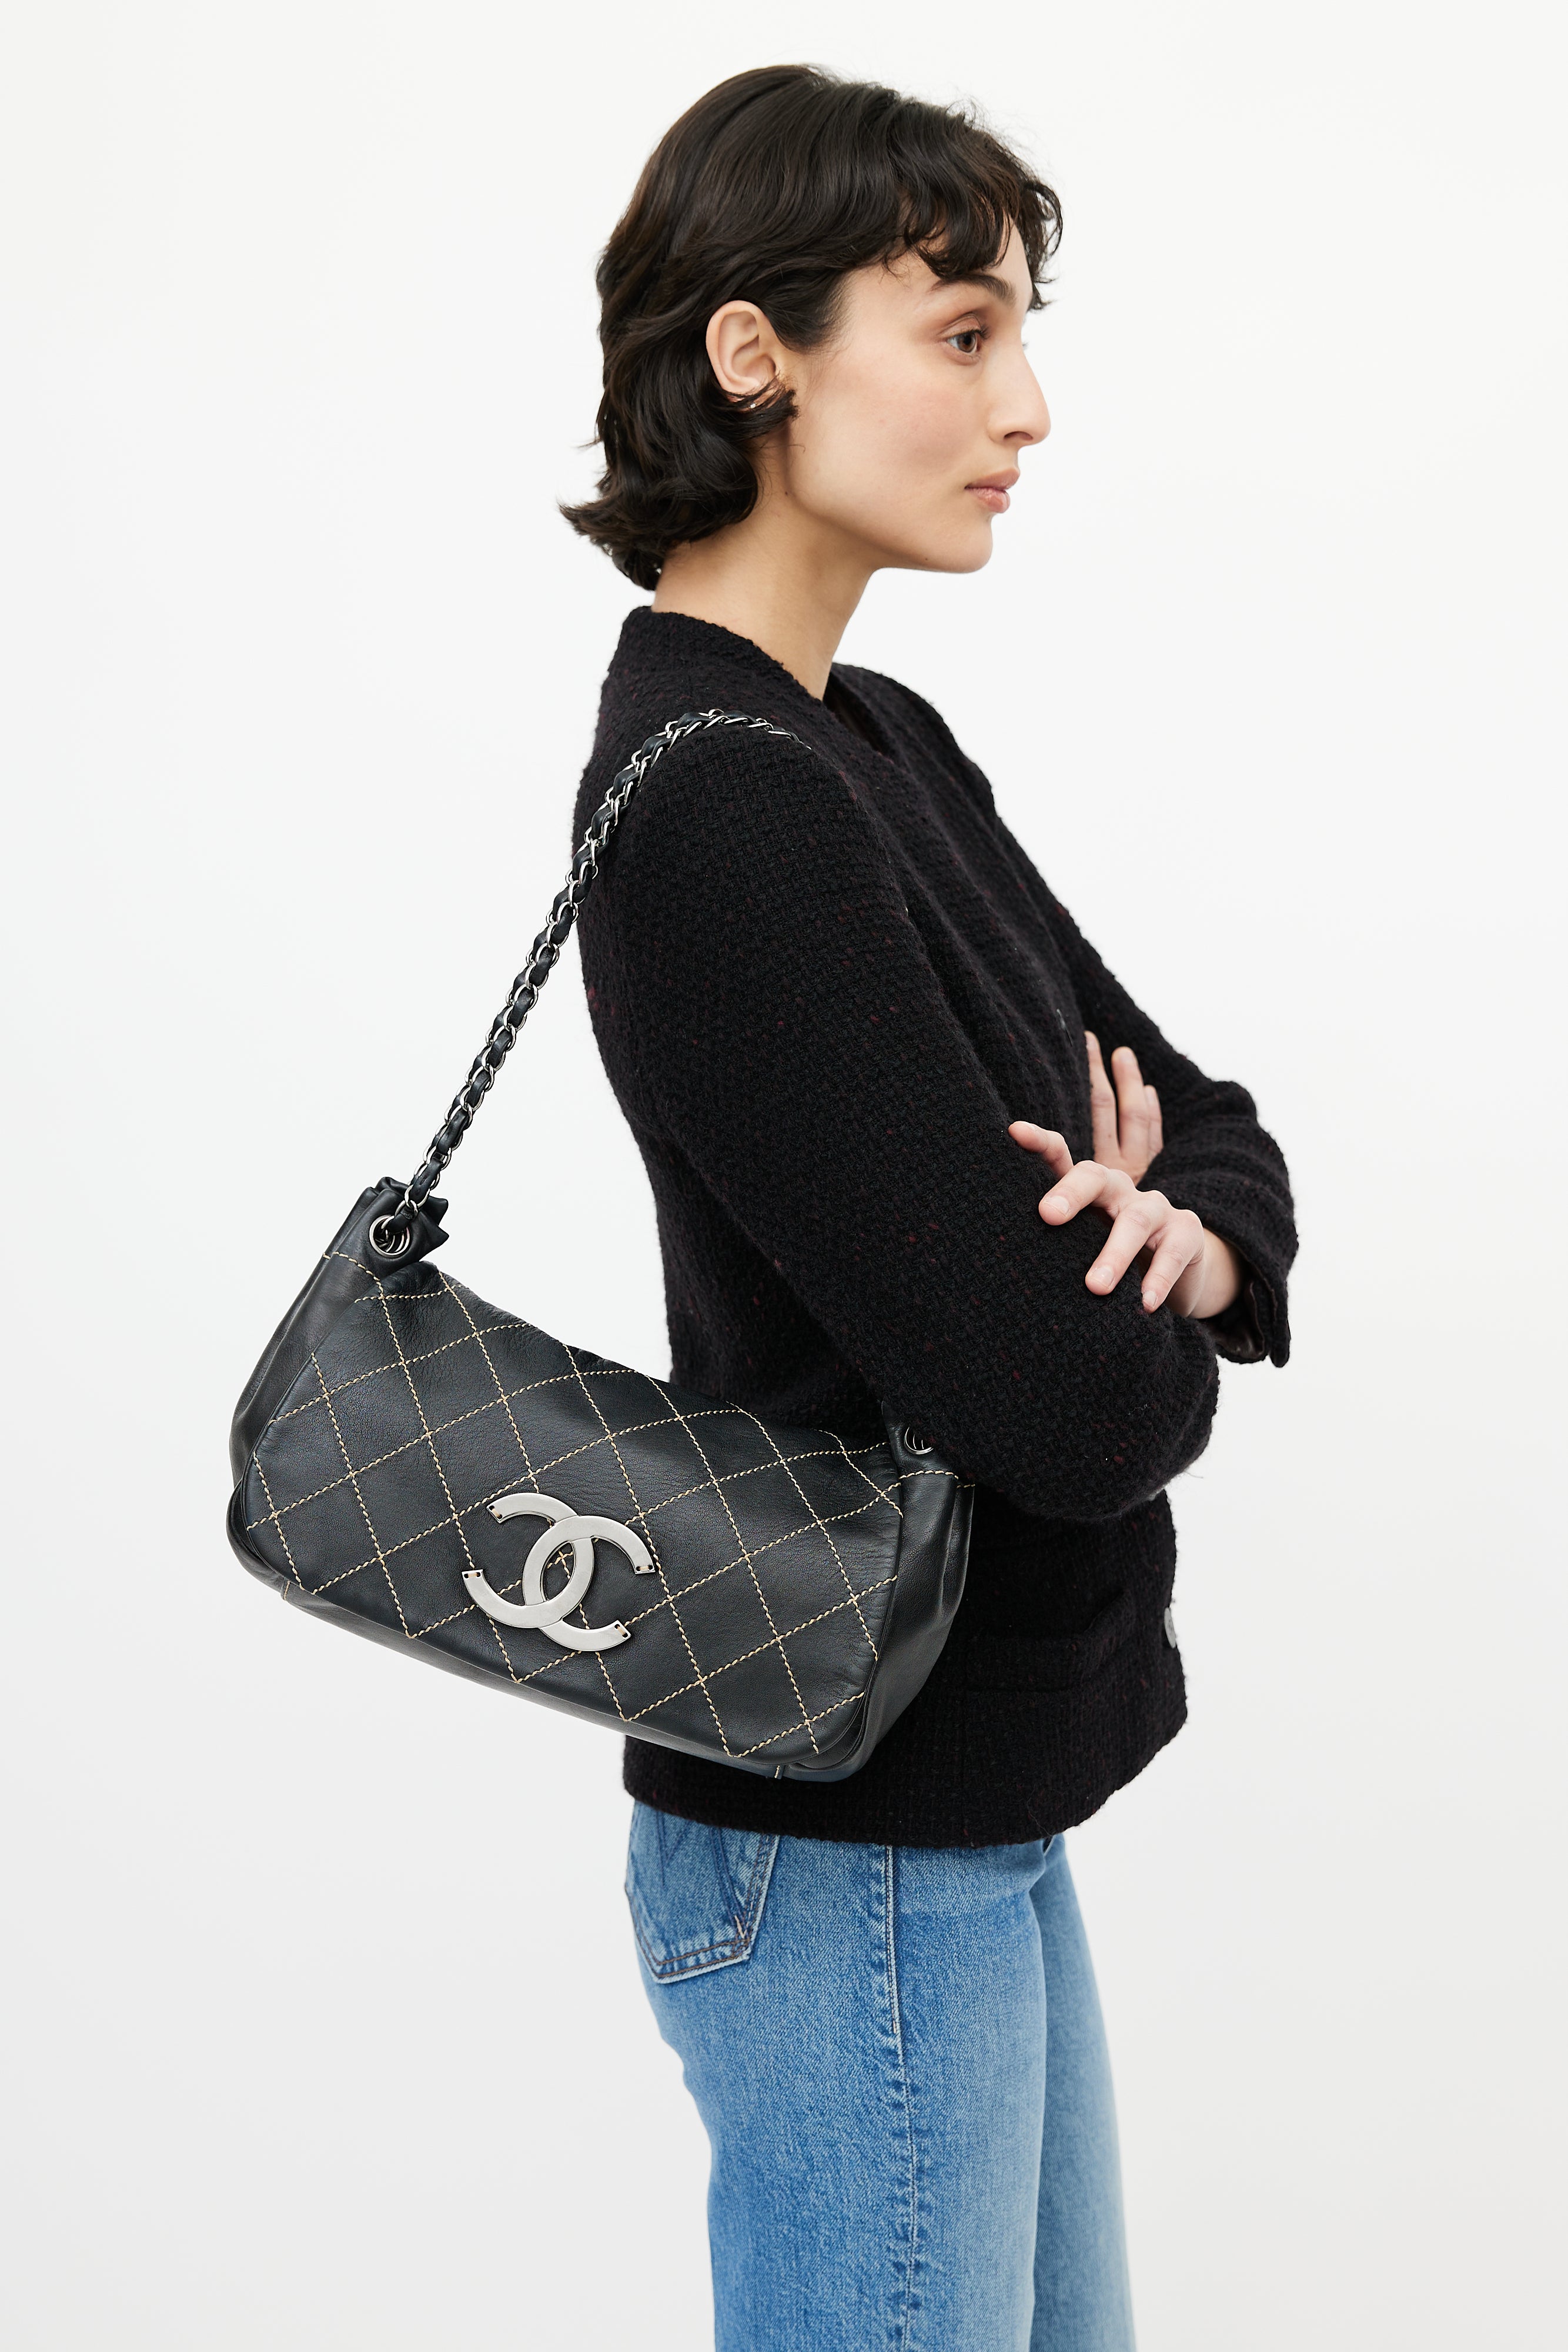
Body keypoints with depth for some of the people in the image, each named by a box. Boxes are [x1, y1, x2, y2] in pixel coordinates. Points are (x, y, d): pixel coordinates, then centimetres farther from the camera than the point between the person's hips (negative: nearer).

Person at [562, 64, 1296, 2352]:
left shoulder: (874, 744, 6)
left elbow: (1215, 1129, 8)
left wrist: (1189, 1237, -15)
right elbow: (1071, 1407, -26)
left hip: (969, 1812, 9)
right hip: (849, 1859, -9)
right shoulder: (724, 812, -23)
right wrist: (1143, 1298, -4)